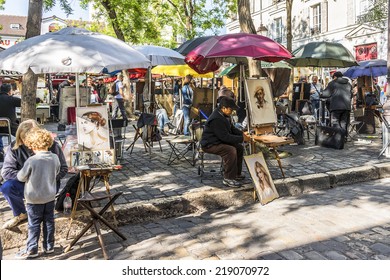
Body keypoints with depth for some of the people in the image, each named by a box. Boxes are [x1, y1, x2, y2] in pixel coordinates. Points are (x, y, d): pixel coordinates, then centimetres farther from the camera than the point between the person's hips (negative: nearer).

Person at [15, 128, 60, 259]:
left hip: (34, 198, -4)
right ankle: (49, 246, 24)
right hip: (50, 196, 4)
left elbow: (21, 177, -8)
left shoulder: (31, 160, -21)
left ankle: (31, 249, 17)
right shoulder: (55, 158, -7)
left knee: (34, 225, 7)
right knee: (49, 222, 13)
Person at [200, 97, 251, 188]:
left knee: (239, 147, 6)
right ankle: (228, 179, -22)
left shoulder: (225, 115, 6)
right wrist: (242, 139, -24)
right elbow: (225, 137, -28)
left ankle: (236, 174, 15)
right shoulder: (216, 119, -27)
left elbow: (232, 128, 20)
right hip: (210, 144, -11)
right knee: (231, 150, -30)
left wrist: (241, 133, 1)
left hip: (219, 141, 11)